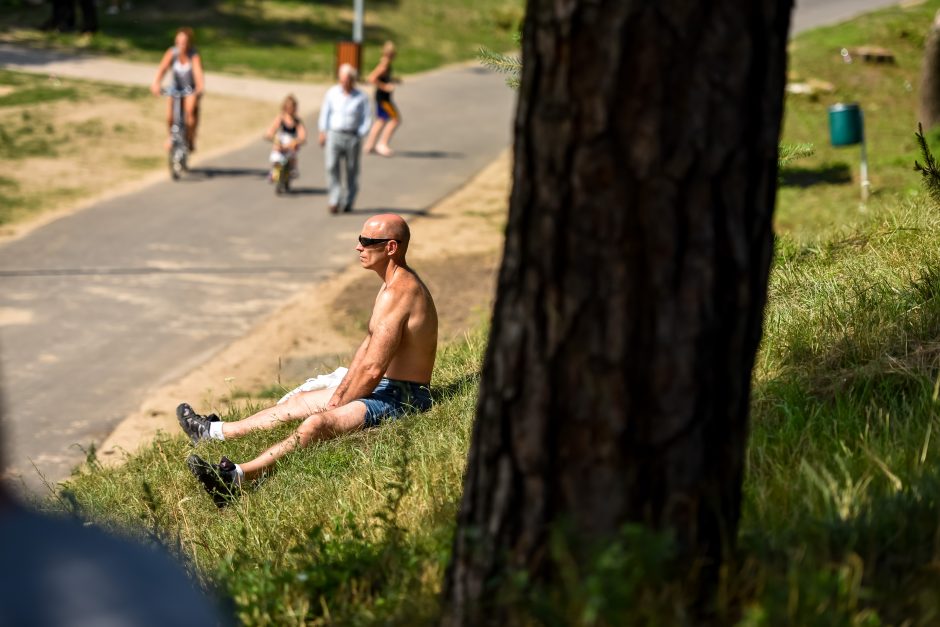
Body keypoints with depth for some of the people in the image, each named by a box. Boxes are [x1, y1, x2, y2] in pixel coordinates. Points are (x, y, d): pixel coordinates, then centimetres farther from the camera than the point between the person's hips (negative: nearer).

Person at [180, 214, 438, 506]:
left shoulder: (397, 292, -23)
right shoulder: (395, 283, 13)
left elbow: (372, 369, -24)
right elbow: (367, 346, 19)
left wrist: (338, 405, -11)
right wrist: (339, 394, 11)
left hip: (403, 398, -11)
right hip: (385, 387, 11)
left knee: (317, 423, -31)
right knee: (298, 401, 21)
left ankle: (235, 477, -48)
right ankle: (212, 431, 33)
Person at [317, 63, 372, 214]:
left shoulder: (361, 98, 0)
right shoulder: (332, 93, 5)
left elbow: (366, 119, 2)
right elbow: (325, 113, 11)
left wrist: (360, 135, -10)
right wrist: (323, 132, 4)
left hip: (353, 137, -1)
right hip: (334, 135, 1)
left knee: (352, 170, 5)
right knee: (332, 167, -13)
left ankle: (348, 202, 18)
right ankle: (335, 200, -12)